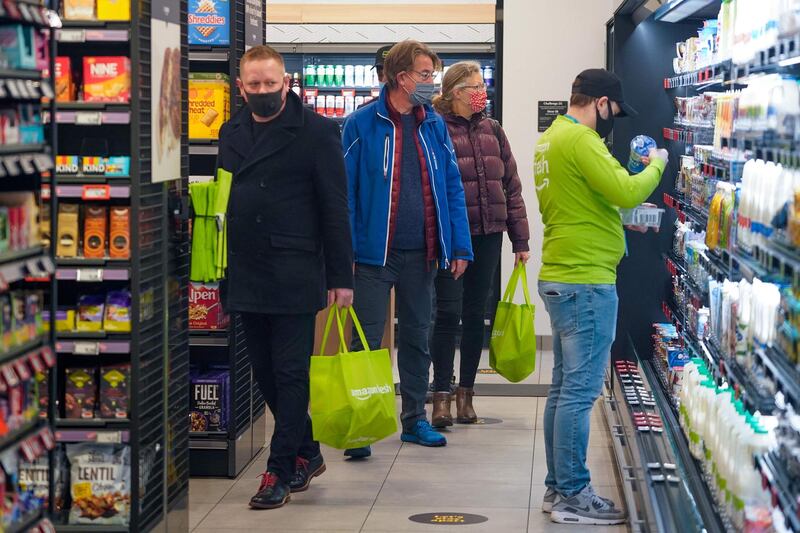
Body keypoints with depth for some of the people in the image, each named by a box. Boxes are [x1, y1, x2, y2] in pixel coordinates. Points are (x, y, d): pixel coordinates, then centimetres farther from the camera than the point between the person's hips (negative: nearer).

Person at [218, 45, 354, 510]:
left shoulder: (317, 131, -4)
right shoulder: (232, 132, 12)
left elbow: (335, 206, -5)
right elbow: (222, 198, 16)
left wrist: (340, 276, -9)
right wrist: (221, 273, 11)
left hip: (294, 276, -6)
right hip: (247, 277, 6)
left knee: (290, 374, -2)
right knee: (267, 375, 12)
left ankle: (281, 470, 4)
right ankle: (307, 453, 27)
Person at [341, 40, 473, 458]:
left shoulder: (435, 125, 7)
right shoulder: (362, 125, -6)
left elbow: (452, 187, 8)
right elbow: (345, 190, -7)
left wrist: (460, 247, 1)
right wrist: (345, 250, -12)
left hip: (422, 253, 5)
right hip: (375, 252, -5)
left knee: (417, 337, 14)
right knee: (367, 341, -1)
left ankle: (415, 419, 26)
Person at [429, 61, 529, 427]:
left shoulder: (492, 131, 11)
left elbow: (511, 187, 12)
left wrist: (520, 239, 9)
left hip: (488, 236, 5)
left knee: (475, 314, 9)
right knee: (448, 313, -5)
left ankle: (466, 393, 18)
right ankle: (441, 396, 2)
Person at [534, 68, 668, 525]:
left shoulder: (552, 138, 16)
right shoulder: (579, 139, -15)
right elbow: (626, 193, -21)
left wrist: (631, 179, 10)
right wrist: (656, 164, -4)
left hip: (562, 278, 11)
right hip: (586, 282, -11)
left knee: (565, 388, 14)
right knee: (581, 391, -7)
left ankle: (559, 488, 19)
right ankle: (573, 497, -3)